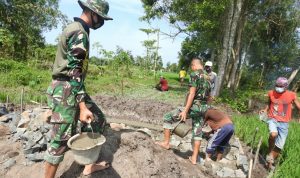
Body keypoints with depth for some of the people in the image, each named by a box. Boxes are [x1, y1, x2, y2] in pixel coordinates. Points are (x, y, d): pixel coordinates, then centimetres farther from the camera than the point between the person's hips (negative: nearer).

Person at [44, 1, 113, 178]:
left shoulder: (76, 29, 17)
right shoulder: (79, 33, -15)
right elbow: (74, 72, -23)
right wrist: (82, 107, -26)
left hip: (72, 88, 10)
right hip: (66, 90, -10)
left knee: (98, 121, 13)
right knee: (62, 138, -2)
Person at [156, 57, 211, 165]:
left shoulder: (195, 74, -12)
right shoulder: (208, 77, 14)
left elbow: (192, 94, -21)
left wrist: (185, 111, -22)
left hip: (193, 107, -8)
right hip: (203, 108, 8)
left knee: (168, 117, 4)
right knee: (197, 132, 14)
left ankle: (166, 143, 12)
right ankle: (194, 158, 22)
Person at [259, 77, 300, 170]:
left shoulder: (292, 95, -4)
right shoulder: (271, 93, 0)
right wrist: (265, 110, -1)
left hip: (284, 123, 1)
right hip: (272, 119, -1)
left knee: (279, 146, 5)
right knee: (273, 134, -33)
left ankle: (270, 161, 26)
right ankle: (270, 153, -8)